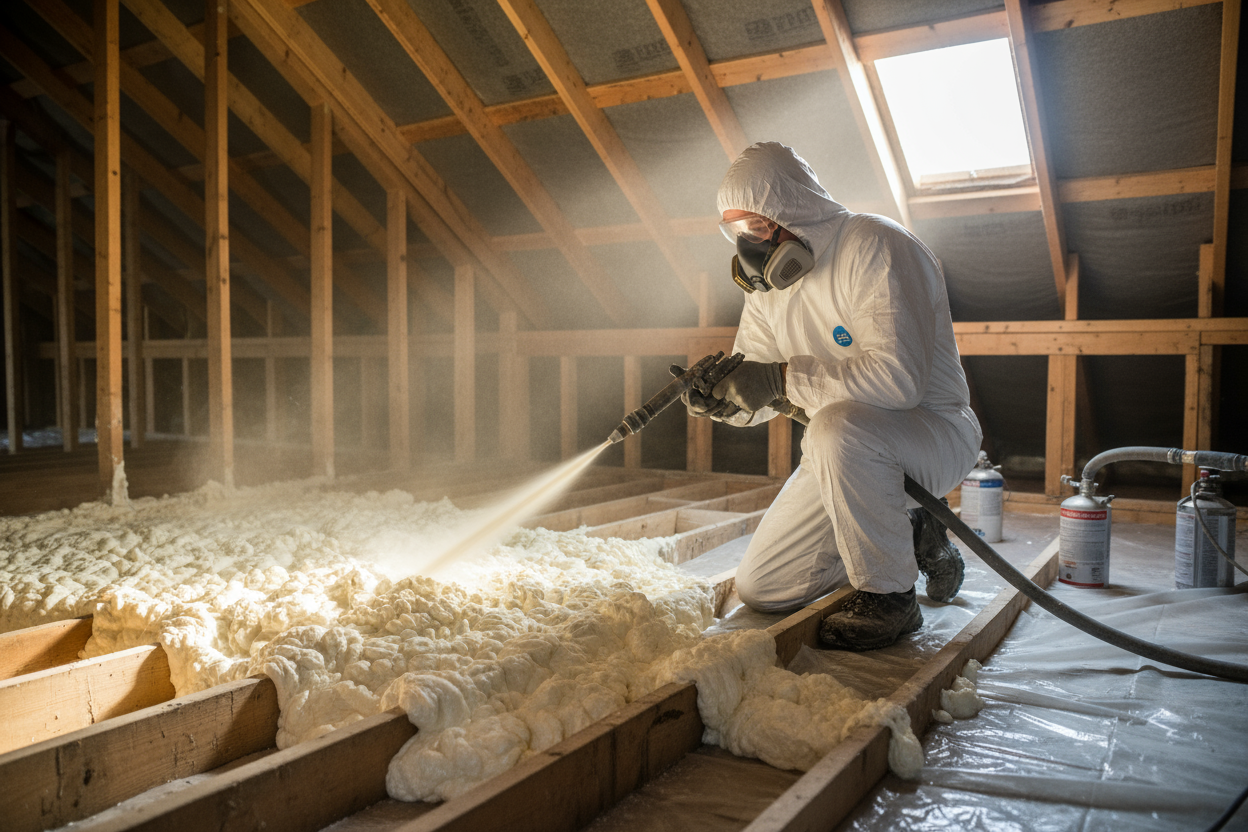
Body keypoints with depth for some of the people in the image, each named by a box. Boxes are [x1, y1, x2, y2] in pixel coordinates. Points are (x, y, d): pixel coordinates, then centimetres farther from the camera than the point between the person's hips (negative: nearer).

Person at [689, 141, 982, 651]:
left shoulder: (875, 247, -21)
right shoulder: (767, 286, 3)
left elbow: (899, 378, -34)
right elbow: (759, 397, 6)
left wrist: (785, 377, -32)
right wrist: (721, 399, -17)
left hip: (933, 432, -7)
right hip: (849, 455, 7)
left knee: (840, 426, -41)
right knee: (759, 589, 3)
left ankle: (889, 596, -18)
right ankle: (909, 536, 19)